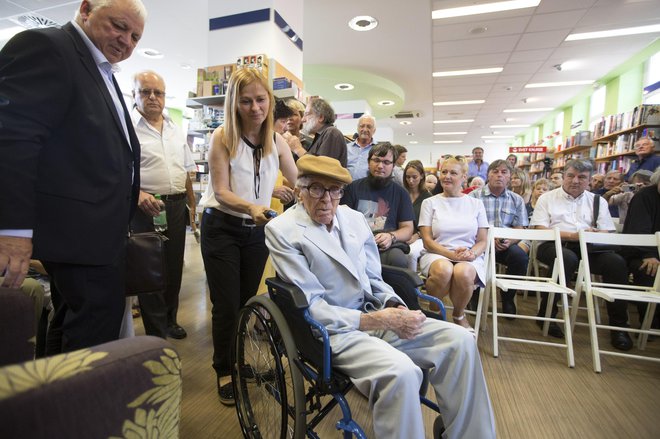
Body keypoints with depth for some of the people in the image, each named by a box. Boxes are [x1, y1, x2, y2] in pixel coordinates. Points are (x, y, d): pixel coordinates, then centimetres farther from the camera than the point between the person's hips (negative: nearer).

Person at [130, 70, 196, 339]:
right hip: (145, 207, -5)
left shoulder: (175, 129, 16)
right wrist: (138, 194, -24)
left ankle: (170, 319, 31)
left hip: (177, 207, 5)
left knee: (174, 267, 12)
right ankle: (156, 333, 17)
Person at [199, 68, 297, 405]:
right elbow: (221, 192, -16)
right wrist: (251, 207, -31)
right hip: (222, 228, -3)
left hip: (258, 230, 4)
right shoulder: (222, 137, -9)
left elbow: (299, 184, 8)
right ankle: (224, 371, 21)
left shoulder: (277, 141, 2)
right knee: (227, 305, 0)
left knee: (248, 300, 15)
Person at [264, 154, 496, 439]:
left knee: (460, 340, -7)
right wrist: (378, 321, -19)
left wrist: (394, 307, -8)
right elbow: (312, 308, -14)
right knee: (401, 372, -31)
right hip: (333, 330, -6)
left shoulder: (354, 218, 7)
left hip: (374, 315, 6)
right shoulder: (282, 231, -9)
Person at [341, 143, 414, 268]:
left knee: (398, 259, -35)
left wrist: (391, 236, -11)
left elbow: (408, 229, 12)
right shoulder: (354, 187, 15)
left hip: (387, 247, 1)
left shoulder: (400, 193, 15)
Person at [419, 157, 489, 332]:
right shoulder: (430, 202, 8)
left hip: (469, 258, 1)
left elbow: (482, 241, 10)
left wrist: (472, 253, -13)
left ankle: (458, 315, -1)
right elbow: (427, 240, 0)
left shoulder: (476, 204, 13)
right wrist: (451, 254, -16)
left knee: (463, 273, -35)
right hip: (437, 255, -1)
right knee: (443, 270, -38)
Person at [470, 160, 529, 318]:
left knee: (520, 256, -27)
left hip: (505, 244, 3)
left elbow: (519, 230, 7)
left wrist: (509, 241, -16)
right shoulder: (474, 196, 4)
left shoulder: (517, 200, 13)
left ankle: (508, 297, 0)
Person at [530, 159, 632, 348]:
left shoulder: (598, 201, 21)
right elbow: (540, 230, -2)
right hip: (553, 245, -3)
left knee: (616, 262, -25)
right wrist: (572, 236, -13)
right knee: (568, 258, -37)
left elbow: (609, 233, 10)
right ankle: (547, 314, -20)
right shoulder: (547, 198, 11)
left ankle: (618, 324, -10)